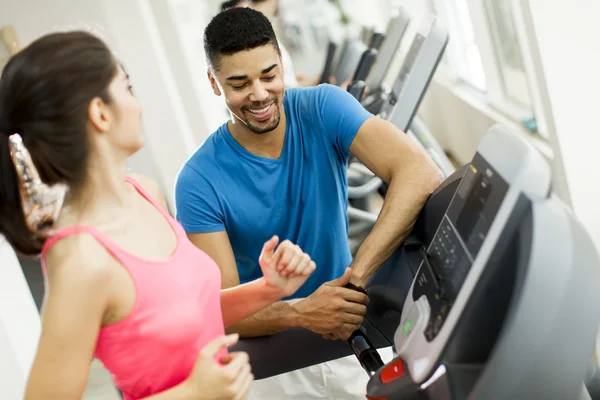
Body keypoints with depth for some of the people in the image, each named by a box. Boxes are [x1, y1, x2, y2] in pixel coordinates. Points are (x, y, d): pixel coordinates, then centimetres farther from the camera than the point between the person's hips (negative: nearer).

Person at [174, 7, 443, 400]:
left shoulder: (323, 109, -13)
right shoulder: (200, 182, -17)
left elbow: (421, 172, -27)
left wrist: (356, 276, -36)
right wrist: (301, 312, -38)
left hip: (350, 334, 1)